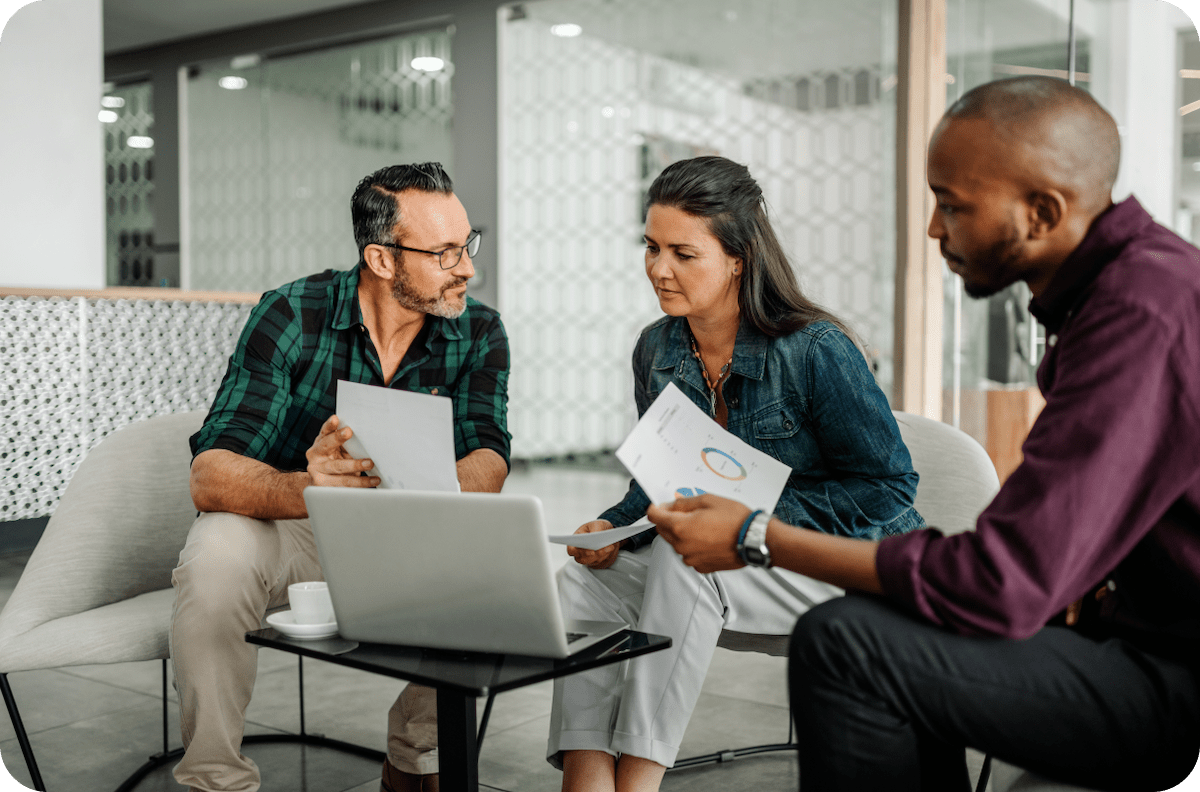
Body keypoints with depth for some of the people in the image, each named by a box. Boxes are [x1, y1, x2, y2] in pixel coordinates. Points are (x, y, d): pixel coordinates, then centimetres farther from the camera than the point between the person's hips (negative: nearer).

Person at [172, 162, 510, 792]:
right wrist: (305, 488, -49)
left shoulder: (478, 333, -9)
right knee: (217, 556, -33)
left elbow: (486, 467, -21)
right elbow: (209, 476, -27)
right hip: (282, 528, -2)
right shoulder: (291, 316, -19)